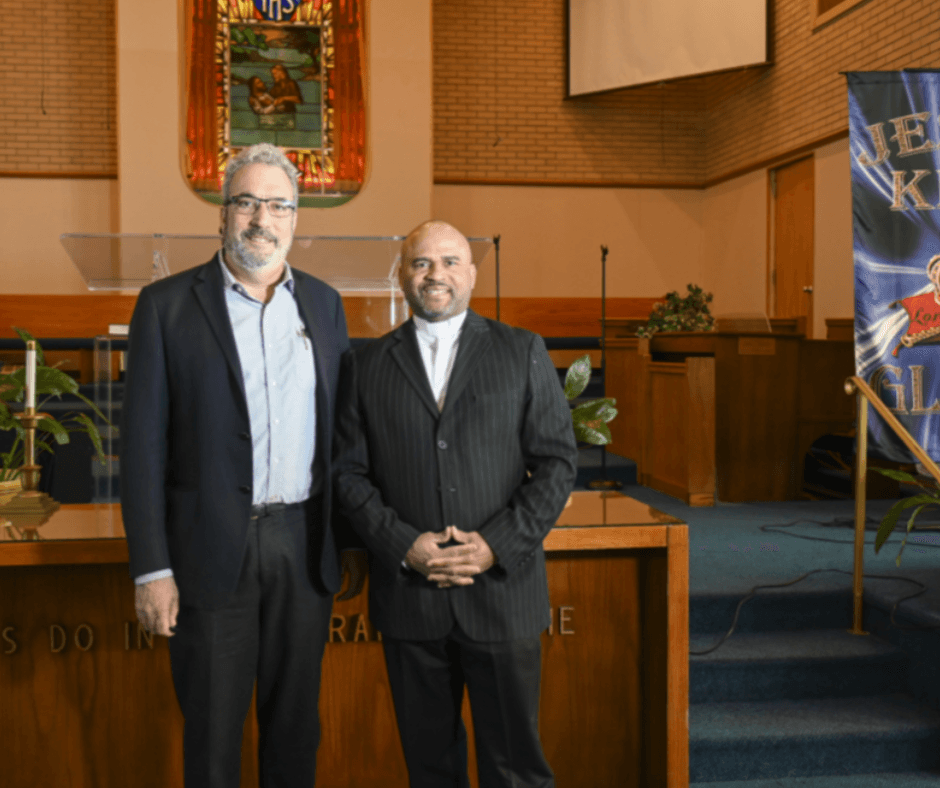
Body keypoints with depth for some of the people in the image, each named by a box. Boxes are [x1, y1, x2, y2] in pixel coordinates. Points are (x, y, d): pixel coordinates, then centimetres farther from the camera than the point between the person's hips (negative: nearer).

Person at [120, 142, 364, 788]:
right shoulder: (167, 305, -3)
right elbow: (143, 443, -5)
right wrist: (151, 569, -9)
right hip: (213, 551, -3)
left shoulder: (323, 303, 7)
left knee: (296, 723, 16)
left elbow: (342, 428, 11)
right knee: (212, 732, 10)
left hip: (305, 545, 3)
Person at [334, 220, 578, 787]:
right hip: (407, 591, 1)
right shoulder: (367, 364, 7)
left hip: (502, 587, -1)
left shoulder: (523, 353, 4)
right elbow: (349, 471, 4)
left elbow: (558, 462, 0)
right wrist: (402, 544, -10)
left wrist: (498, 545, -11)